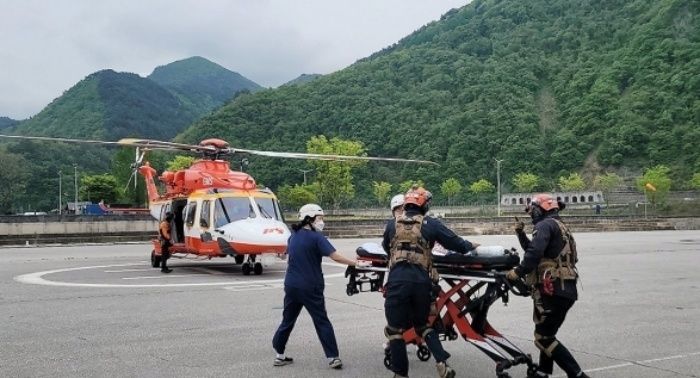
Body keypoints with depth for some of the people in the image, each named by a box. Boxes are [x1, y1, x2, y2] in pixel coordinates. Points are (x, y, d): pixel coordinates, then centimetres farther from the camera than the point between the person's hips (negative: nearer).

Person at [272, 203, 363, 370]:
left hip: (291, 285, 6)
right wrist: (355, 263, -18)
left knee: (288, 320, 15)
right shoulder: (316, 237, -12)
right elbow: (335, 256, -20)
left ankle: (279, 355, 20)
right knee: (322, 322, 1)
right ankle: (333, 357, 2)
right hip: (310, 287, -6)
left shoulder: (293, 236, 9)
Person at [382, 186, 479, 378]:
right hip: (421, 281, 1)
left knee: (395, 330, 10)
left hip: (397, 280, -1)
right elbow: (454, 241, 9)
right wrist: (471, 246, 28)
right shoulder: (431, 224, 5)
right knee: (422, 324, 21)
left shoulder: (392, 225, 11)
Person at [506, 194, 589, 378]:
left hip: (554, 289, -11)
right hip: (566, 288, 11)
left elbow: (535, 252, -23)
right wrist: (520, 233, 23)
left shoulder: (546, 224, -7)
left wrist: (518, 271, -16)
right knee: (547, 333, 21)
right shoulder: (559, 226, 25)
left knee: (543, 338, -8)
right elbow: (535, 250, 29)